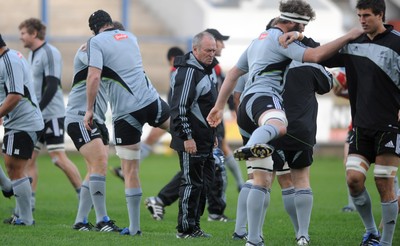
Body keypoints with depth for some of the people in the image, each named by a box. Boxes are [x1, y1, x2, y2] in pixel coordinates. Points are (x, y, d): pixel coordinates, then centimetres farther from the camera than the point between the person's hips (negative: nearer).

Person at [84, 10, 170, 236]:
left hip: (126, 114, -4)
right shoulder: (130, 37, 16)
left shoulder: (96, 42, -2)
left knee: (130, 170, 2)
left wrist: (89, 109, -9)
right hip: (152, 101, 4)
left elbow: (94, 76, -15)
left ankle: (134, 227, 4)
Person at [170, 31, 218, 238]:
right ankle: (185, 229, 0)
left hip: (204, 140, 10)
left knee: (205, 182, 14)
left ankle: (194, 224, 20)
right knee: (192, 183, -6)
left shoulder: (204, 70, 17)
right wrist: (187, 137, -24)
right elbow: (180, 107, -22)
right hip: (191, 141, -10)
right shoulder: (188, 72, -16)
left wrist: (212, 134, 26)